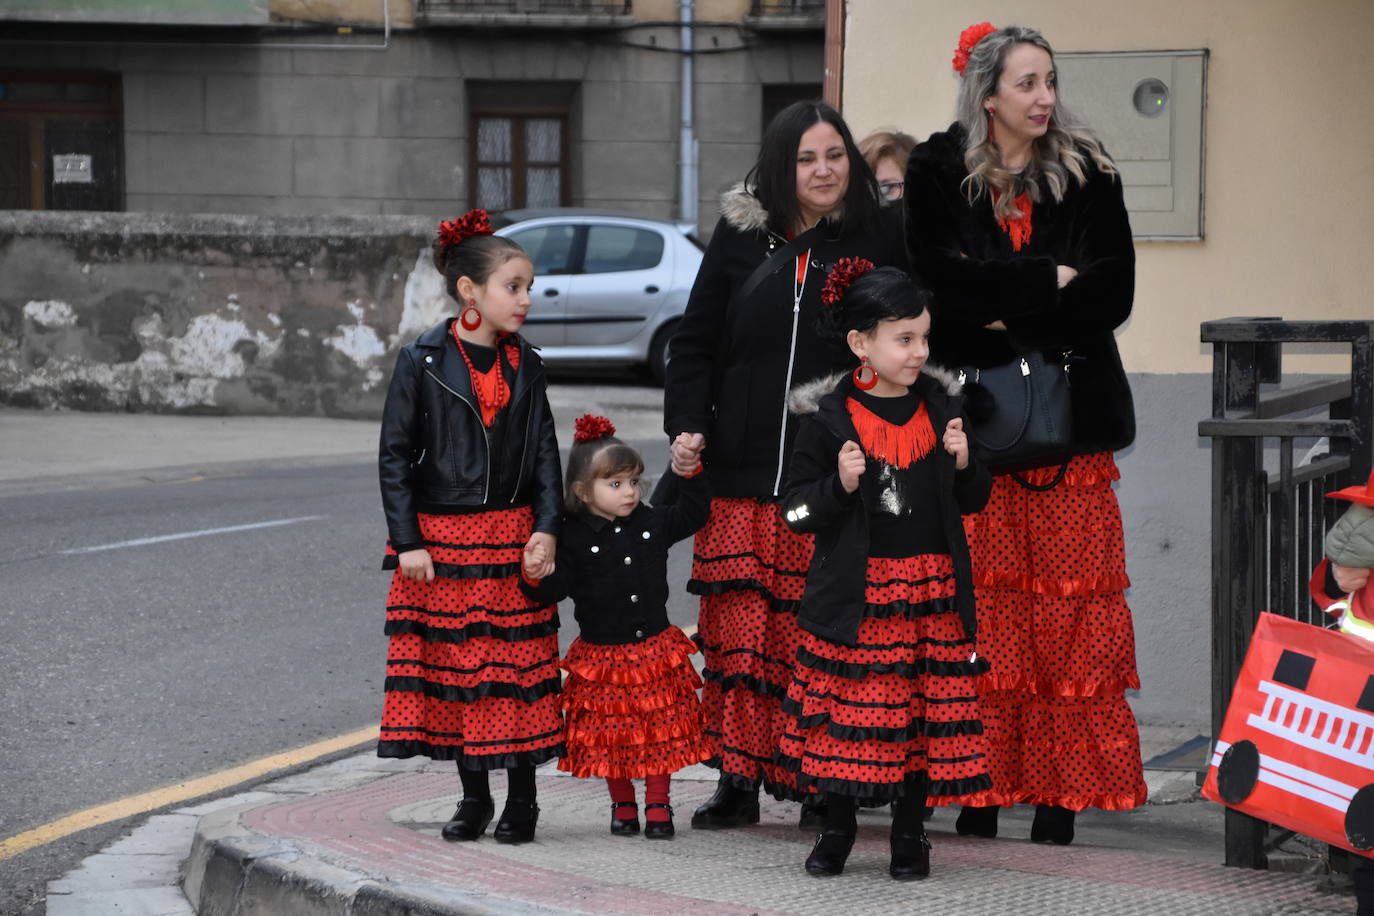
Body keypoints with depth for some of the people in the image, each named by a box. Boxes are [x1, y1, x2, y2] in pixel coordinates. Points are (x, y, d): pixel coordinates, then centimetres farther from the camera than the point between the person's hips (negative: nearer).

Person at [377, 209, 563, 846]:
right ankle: (473, 796, 16)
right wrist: (407, 542, -9)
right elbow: (395, 454, -4)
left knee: (520, 663, 2)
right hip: (442, 541, -2)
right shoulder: (422, 362, -6)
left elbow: (545, 452, 7)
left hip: (512, 540, 2)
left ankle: (521, 798, 12)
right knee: (454, 664, 4)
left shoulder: (524, 366, 5)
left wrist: (547, 527, -5)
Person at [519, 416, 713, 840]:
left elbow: (693, 513, 16)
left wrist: (689, 471, 4)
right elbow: (555, 589, -14)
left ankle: (658, 805, 21)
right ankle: (622, 805, 25)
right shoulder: (574, 538, -11)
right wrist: (535, 575, -34)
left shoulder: (652, 523, 1)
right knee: (610, 736, 7)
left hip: (656, 650, 3)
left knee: (660, 731, 7)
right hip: (602, 656, -3)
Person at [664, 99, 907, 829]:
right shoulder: (741, 235, 9)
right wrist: (689, 425, 2)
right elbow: (695, 340, 14)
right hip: (745, 473, 2)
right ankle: (738, 780, 7)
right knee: (740, 628, 1)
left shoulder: (879, 240, 4)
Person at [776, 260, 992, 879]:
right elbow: (796, 508, -3)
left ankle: (909, 829, 18)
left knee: (925, 711, 4)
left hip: (932, 591, 3)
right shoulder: (829, 418, -4)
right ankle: (838, 827, 19)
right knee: (845, 712, 2)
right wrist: (841, 485, -19)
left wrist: (964, 464, -8)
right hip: (854, 591, -2)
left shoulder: (942, 408, 6)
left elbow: (973, 502, 12)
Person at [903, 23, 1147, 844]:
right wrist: (1047, 278, -9)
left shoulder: (1088, 173, 7)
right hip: (974, 418, -1)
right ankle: (982, 791, 1)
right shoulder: (938, 174, 5)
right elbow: (939, 276, -9)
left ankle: (1062, 793, -1)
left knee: (1069, 604, -4)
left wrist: (1012, 322, -10)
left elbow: (1113, 291, -1)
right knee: (982, 604, -4)